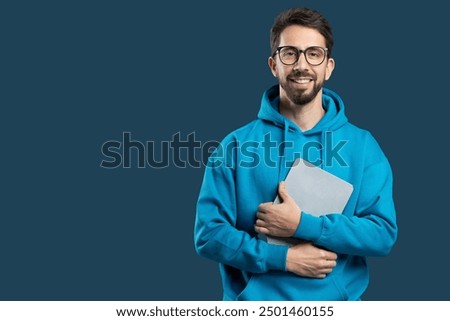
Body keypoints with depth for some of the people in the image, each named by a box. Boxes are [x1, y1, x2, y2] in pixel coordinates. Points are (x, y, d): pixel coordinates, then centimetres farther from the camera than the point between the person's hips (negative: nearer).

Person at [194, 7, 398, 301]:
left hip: (337, 299, 1)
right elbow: (208, 234, -3)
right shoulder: (237, 145, 0)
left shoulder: (363, 145, 2)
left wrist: (303, 225, -13)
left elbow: (384, 234, -4)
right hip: (254, 298, 0)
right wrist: (282, 257, -13)